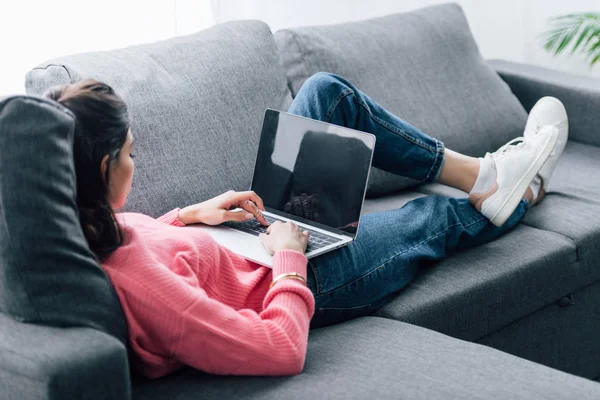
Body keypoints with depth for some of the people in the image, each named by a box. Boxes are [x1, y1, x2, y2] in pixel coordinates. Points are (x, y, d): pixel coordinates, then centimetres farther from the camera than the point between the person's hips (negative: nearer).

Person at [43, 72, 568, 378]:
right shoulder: (135, 279, -44)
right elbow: (283, 350, -39)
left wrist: (191, 214, -3)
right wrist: (289, 255, -26)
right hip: (296, 285, -8)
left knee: (328, 92, 6)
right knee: (431, 219, 16)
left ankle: (479, 173, 24)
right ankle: (519, 194, 54)